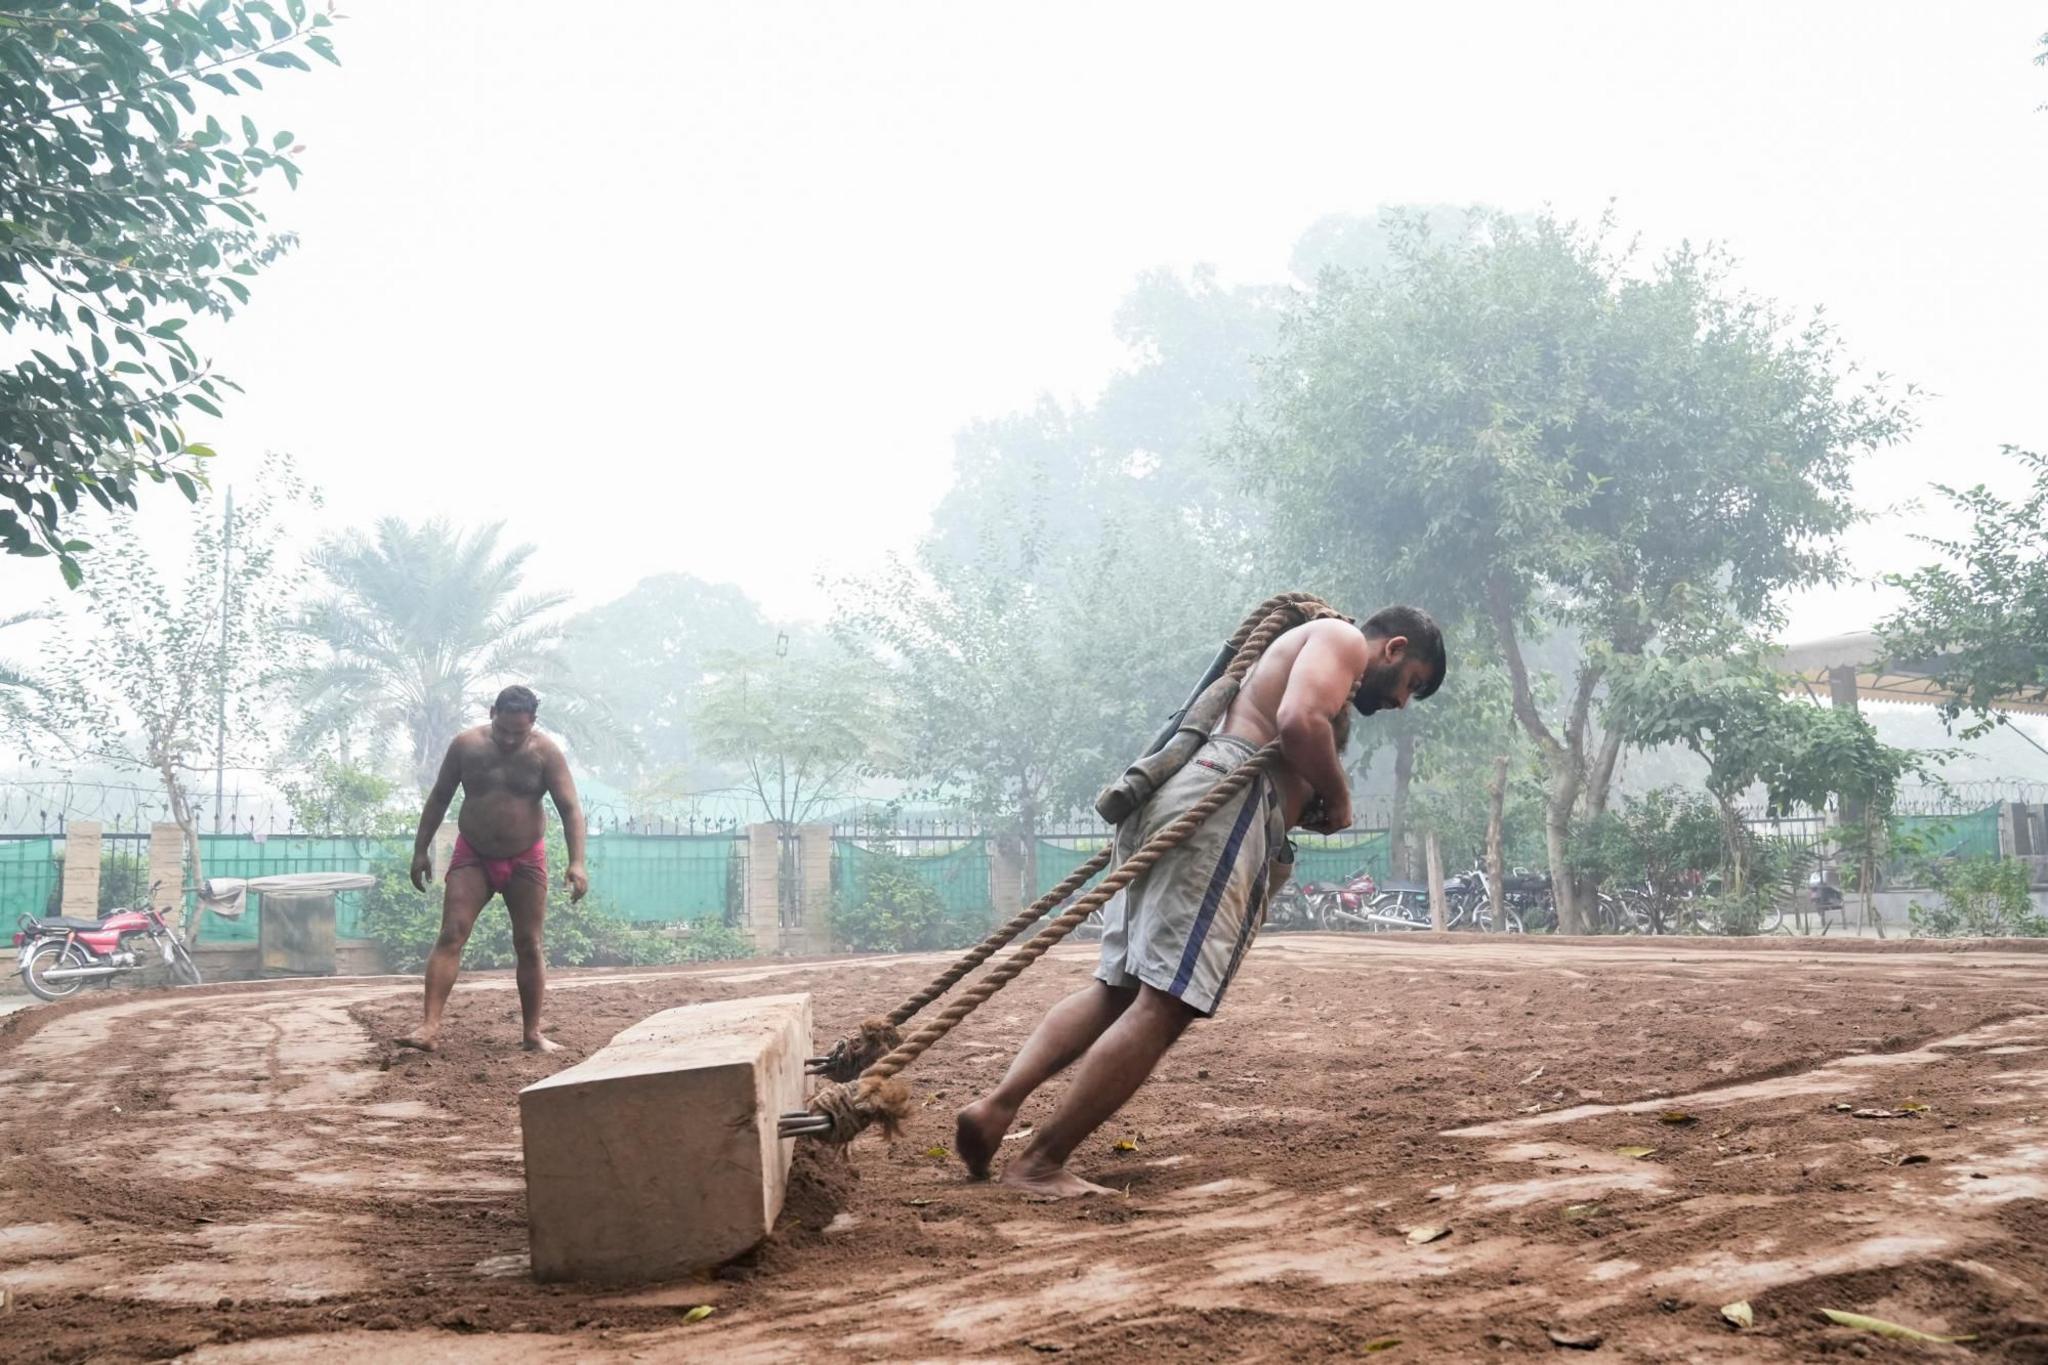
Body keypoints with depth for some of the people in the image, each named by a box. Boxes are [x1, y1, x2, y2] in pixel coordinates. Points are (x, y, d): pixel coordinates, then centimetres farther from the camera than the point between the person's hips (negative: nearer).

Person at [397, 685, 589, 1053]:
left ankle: (532, 1034, 13)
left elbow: (570, 807, -15)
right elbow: (439, 797, 6)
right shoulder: (466, 745, -6)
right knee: (450, 936, -12)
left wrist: (577, 862, -26)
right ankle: (430, 1027, -16)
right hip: (472, 857, 1)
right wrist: (421, 849, 5)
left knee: (529, 946, 4)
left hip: (525, 861, -1)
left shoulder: (545, 752, -11)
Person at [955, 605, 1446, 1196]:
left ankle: (997, 1104, -7)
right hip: (1225, 798, -10)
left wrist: (1308, 806, 19)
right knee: (1165, 1005, -12)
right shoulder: (1343, 638, 7)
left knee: (1117, 986, 9)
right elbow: (1300, 721, -13)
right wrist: (1337, 797, 2)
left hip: (1169, 793, 10)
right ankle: (1039, 1163, -13)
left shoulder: (1298, 649, 37)